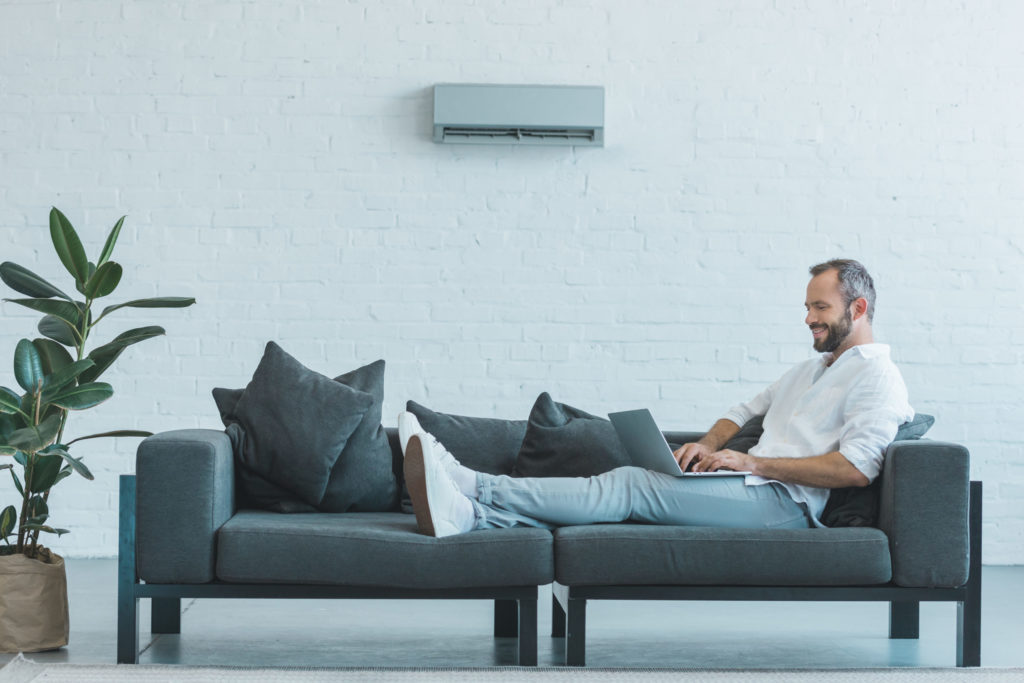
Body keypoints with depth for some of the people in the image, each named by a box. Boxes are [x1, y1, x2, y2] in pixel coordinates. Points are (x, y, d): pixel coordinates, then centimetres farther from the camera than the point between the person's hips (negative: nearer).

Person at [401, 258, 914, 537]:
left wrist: (753, 462, -13)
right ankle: (469, 509, -28)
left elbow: (856, 469, -16)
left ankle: (472, 494, -31)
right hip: (750, 486, 8)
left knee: (633, 485, -22)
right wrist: (710, 444, 10)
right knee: (630, 489, -13)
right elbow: (745, 411, 35)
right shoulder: (809, 370, 30)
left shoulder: (877, 376, -1)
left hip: (782, 501, -8)